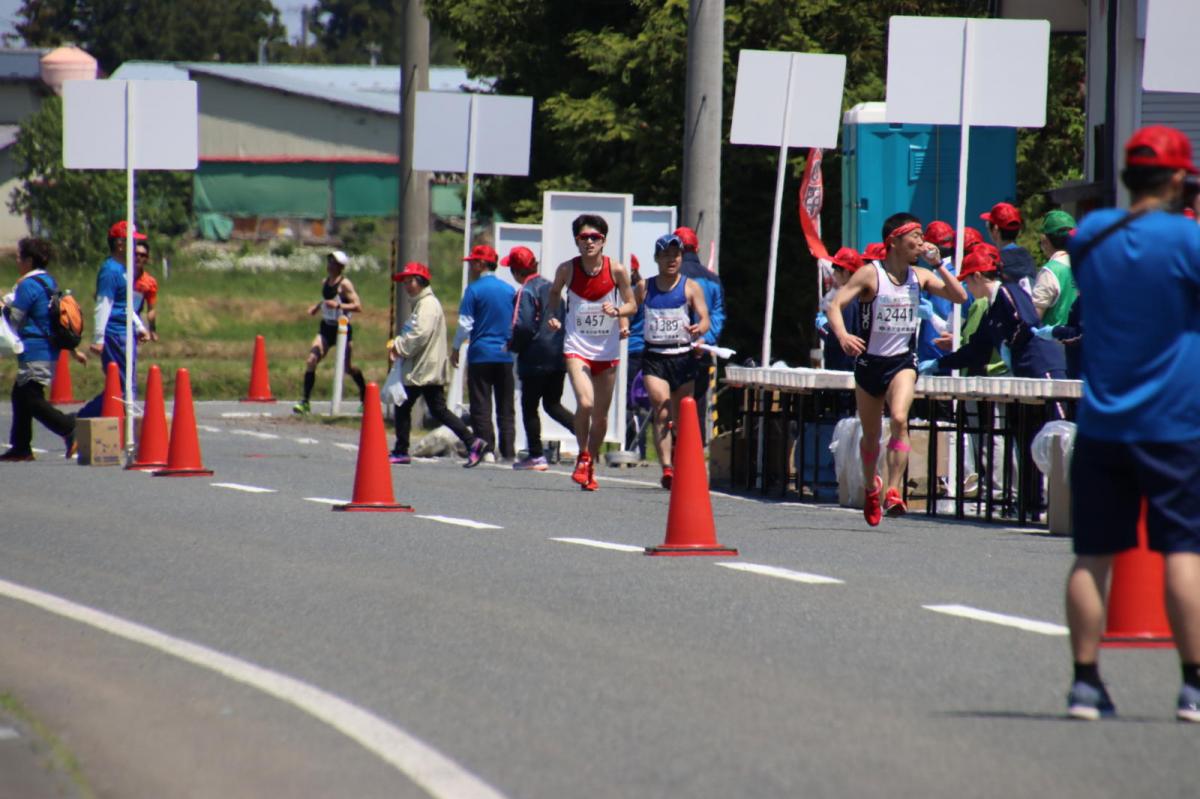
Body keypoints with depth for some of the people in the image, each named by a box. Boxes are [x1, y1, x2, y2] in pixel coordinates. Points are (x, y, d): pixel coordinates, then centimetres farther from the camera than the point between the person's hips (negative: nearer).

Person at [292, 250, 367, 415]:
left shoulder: (344, 284, -14)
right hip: (326, 328, 5)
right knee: (311, 361, -12)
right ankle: (305, 402, -10)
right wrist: (317, 307, 8)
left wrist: (338, 305, -30)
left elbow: (357, 306, -20)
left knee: (348, 368, 6)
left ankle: (365, 397, 32)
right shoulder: (325, 282, 6)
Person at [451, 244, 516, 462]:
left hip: (481, 354, -4)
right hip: (505, 355, 4)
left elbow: (465, 324, -8)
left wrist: (455, 348, 4)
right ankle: (508, 451, 5)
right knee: (505, 407, 8)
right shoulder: (509, 290, 8)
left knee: (481, 406, -1)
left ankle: (486, 450, -7)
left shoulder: (474, 289, -7)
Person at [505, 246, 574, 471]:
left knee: (529, 406, 4)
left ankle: (536, 456, 4)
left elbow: (523, 327, -21)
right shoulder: (551, 288, 13)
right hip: (559, 356, 7)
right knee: (553, 404, 15)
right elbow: (564, 319, 18)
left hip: (536, 359, -7)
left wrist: (512, 346, -4)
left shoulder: (526, 292, -12)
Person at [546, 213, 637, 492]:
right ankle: (582, 458, 0)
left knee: (601, 415, 8)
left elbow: (632, 305, 2)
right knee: (585, 403, -22)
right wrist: (552, 314, -3)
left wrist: (616, 311, -19)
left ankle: (591, 466, 28)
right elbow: (555, 292, 15)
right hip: (577, 348, -1)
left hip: (607, 351, 1)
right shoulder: (567, 269, -6)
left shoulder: (616, 270, -8)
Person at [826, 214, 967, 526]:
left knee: (899, 419, -24)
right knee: (871, 434, 12)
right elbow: (835, 305, -16)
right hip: (870, 361, -1)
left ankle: (893, 492, -25)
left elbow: (959, 297, 0)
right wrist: (842, 335, -35)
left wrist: (938, 265, -9)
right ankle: (870, 487, 39)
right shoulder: (871, 275, -9)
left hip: (903, 361, 1)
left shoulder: (920, 276, 2)